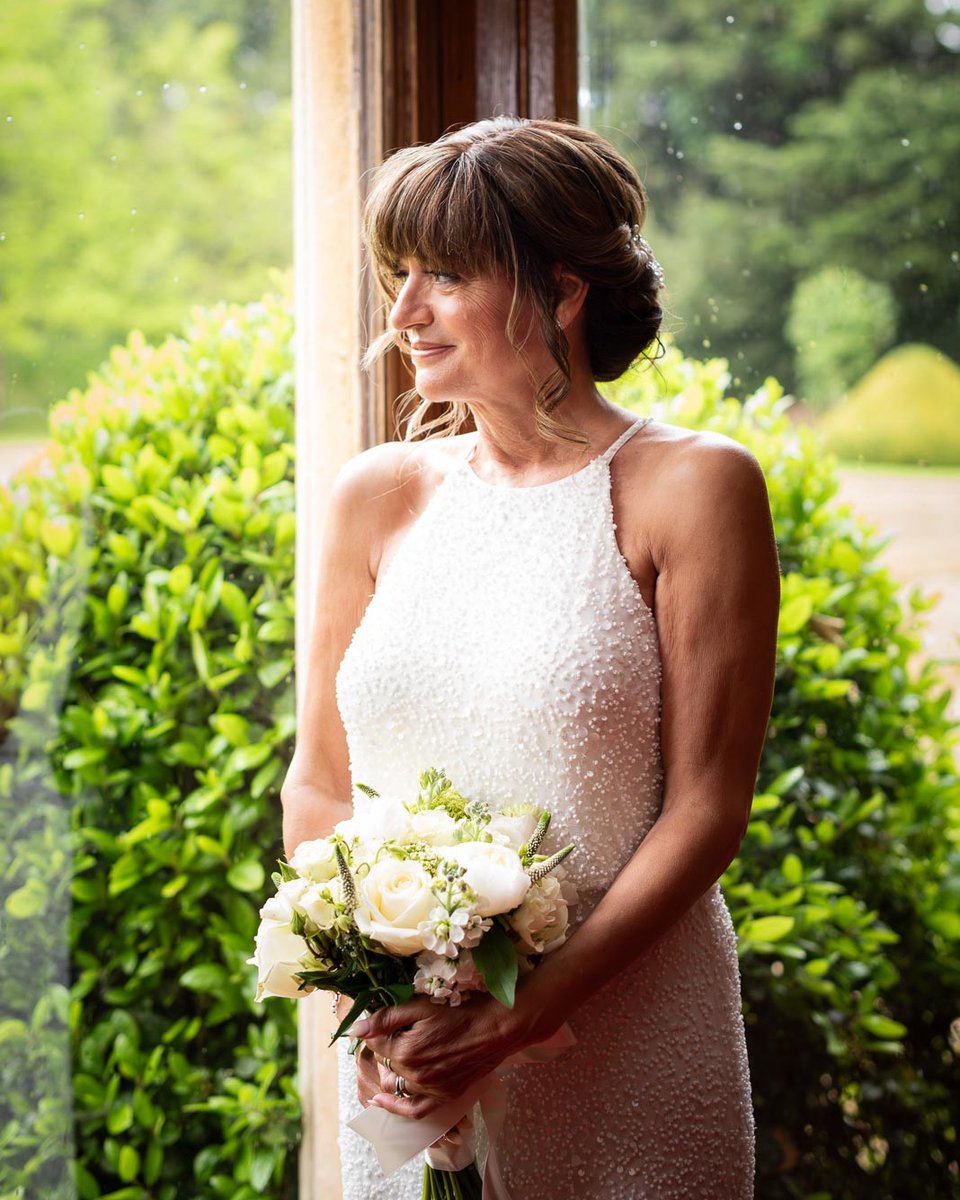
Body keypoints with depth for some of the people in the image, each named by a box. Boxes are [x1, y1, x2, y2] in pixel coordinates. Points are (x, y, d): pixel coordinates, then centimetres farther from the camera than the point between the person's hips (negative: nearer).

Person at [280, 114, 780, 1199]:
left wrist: (516, 1017, -17)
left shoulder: (693, 487, -8)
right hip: (399, 1047, 3)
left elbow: (705, 810, -10)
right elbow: (317, 782, 7)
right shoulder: (378, 496, 3)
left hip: (625, 1050, -3)